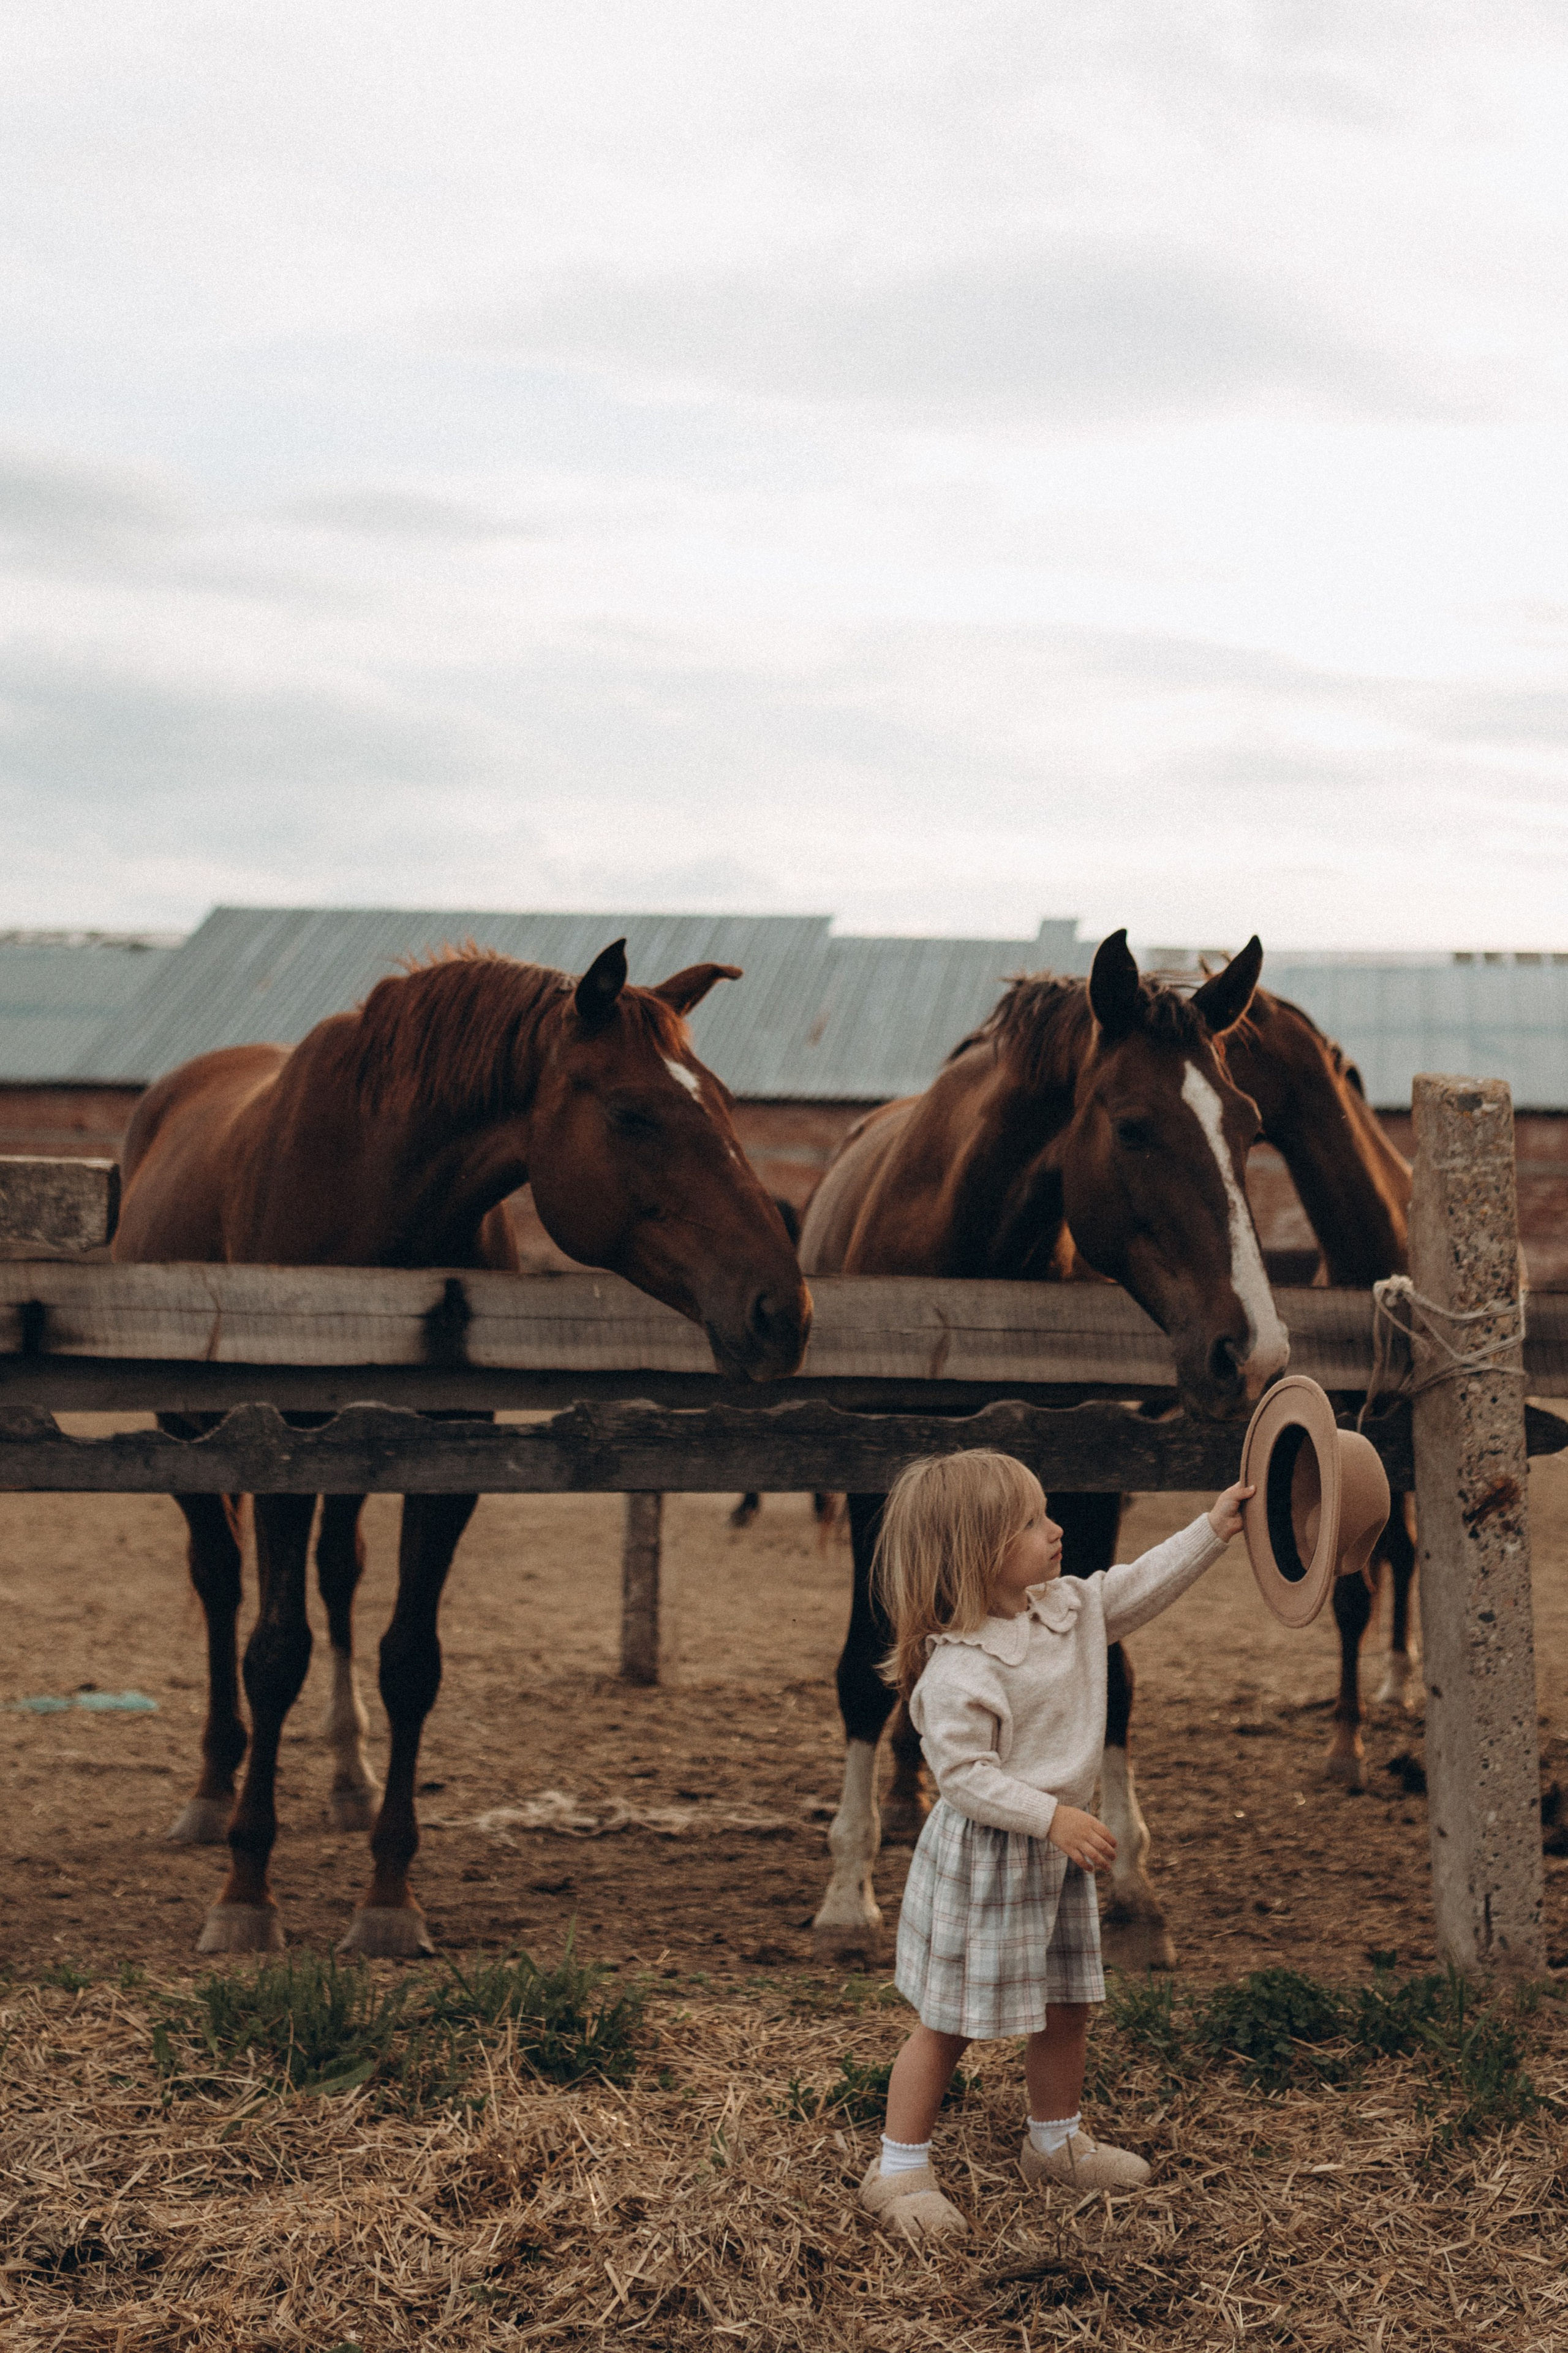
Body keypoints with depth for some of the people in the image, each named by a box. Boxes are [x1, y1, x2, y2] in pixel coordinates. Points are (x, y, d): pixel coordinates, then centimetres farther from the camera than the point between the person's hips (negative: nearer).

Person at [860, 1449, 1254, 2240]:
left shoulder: (1067, 1608, 0)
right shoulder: (960, 1669, -25)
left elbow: (1142, 1585, 12)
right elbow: (962, 1775, -25)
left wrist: (1213, 1529, 7)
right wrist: (1052, 1816, -29)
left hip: (1054, 1851, 8)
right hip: (981, 1857, -8)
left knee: (1067, 2005, 19)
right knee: (950, 2022, 1)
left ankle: (1055, 2139, 39)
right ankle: (898, 2170, 13)